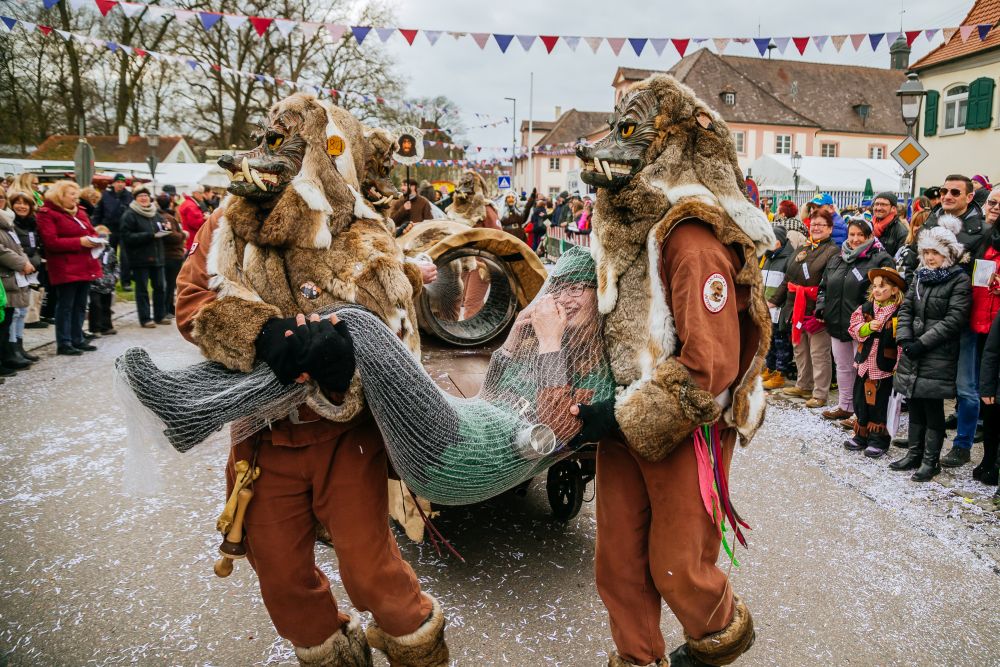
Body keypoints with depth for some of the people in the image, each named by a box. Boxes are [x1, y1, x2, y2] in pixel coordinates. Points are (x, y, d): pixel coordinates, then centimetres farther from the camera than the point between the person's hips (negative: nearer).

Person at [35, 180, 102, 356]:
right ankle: (64, 343, 2)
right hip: (65, 269, -8)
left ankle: (77, 339, 21)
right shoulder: (47, 214, -7)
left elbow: (91, 231, 24)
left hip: (84, 267, 8)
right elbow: (51, 242, -16)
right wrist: (79, 242, -20)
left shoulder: (79, 212, 19)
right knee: (65, 306, -4)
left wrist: (95, 240, 0)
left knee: (80, 305, 12)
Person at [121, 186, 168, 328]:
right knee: (142, 289, 0)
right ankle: (145, 319, 5)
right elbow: (128, 237, -13)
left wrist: (165, 230, -2)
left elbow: (163, 232, 23)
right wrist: (150, 235, -18)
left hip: (157, 256, 6)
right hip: (140, 258, -5)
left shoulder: (156, 213, 13)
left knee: (160, 287, 8)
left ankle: (160, 315, 19)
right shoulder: (129, 215, -5)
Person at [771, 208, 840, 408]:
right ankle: (804, 386, 32)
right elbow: (787, 278, 20)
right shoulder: (803, 249, 16)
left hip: (817, 311, -8)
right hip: (798, 309, 8)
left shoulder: (833, 251, -8)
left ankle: (820, 393, 8)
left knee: (818, 353, 0)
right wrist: (775, 301, 17)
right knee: (800, 349, 17)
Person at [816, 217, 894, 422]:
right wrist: (821, 309, 8)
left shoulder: (881, 260, -6)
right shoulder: (836, 260, 15)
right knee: (843, 366, 16)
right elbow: (824, 287, 22)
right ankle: (844, 406, 28)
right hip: (837, 323, 7)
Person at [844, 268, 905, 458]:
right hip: (865, 362, 5)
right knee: (861, 399, 12)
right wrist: (868, 327, -19)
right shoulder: (866, 308, 4)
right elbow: (854, 330, 1)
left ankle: (879, 440, 19)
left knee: (880, 403, 5)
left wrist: (899, 366, -15)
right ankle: (861, 435, 26)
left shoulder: (900, 312, -10)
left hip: (885, 365, -4)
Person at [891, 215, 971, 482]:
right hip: (912, 354, 6)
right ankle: (913, 455, 22)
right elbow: (906, 308, 9)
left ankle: (931, 461, 10)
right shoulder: (920, 276, 12)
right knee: (915, 406, 12)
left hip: (938, 357, -6)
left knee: (933, 409, 0)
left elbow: (953, 320, -13)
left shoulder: (960, 280, -6)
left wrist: (922, 343, -16)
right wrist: (904, 338, -6)